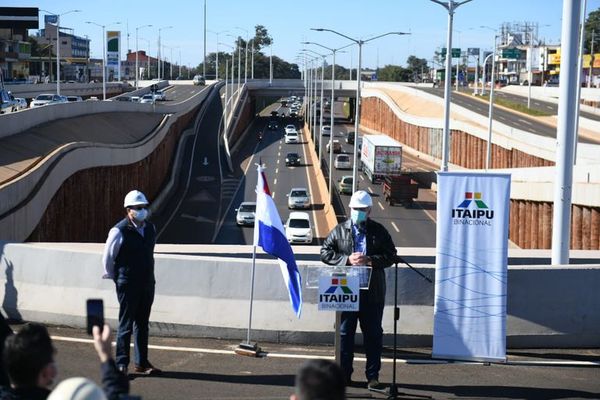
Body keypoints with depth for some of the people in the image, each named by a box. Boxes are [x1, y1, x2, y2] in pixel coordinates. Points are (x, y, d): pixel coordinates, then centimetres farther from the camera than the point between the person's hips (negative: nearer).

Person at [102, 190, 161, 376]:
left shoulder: (150, 228, 8)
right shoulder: (119, 231, -13)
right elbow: (107, 257, -4)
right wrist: (116, 278, 5)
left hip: (147, 284, 6)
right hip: (128, 286, -6)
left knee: (142, 324, 12)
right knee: (126, 324, -1)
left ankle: (141, 363, 19)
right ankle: (121, 364, 6)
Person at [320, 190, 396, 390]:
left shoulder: (379, 231, 5)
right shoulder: (339, 230, 5)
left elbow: (390, 255, 1)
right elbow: (325, 252, 0)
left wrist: (370, 260, -16)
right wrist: (347, 259, -13)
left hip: (372, 292, 0)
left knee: (373, 334, 5)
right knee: (345, 333, 6)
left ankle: (373, 375, 13)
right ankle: (344, 374, 15)